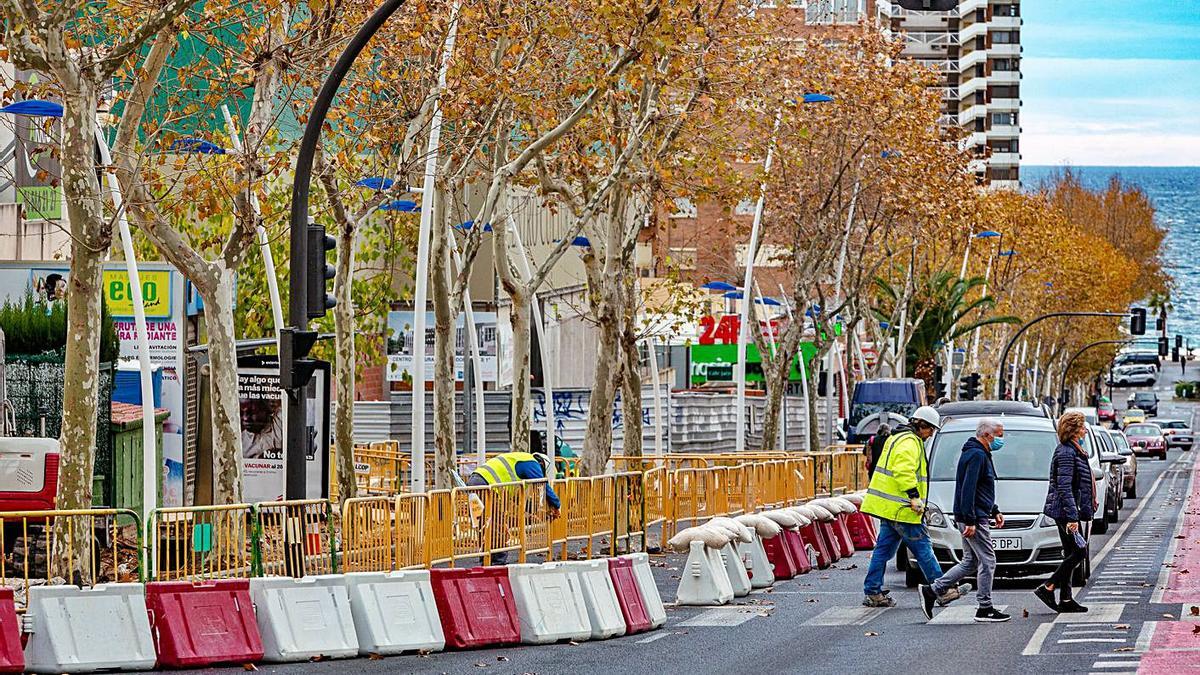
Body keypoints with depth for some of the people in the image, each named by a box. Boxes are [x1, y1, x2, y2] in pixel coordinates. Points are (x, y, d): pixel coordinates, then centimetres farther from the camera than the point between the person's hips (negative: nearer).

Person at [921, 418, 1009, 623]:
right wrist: (970, 521, -25)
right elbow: (968, 490, -23)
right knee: (987, 561, -5)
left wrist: (995, 511, 23)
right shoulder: (976, 455, -16)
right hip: (974, 518, -11)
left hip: (972, 519, 11)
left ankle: (931, 591, 13)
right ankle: (985, 609, 1)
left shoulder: (981, 454, 19)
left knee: (970, 563, 13)